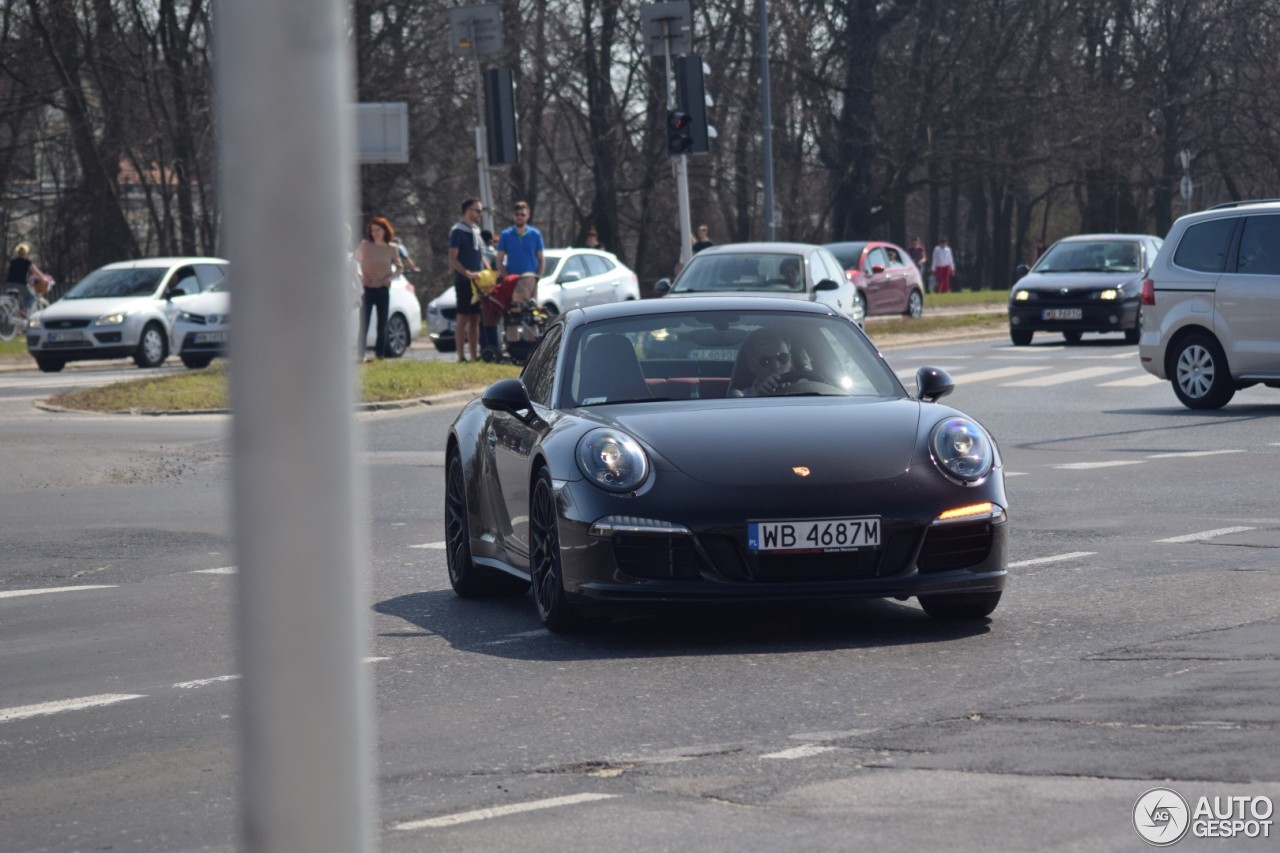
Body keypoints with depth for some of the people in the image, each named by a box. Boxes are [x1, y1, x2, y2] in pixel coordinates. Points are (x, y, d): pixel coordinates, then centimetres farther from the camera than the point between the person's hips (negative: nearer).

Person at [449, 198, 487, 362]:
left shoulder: (475, 231, 17)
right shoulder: (458, 231, -8)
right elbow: (452, 259, -14)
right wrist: (468, 273, -25)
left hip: (477, 281, 8)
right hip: (464, 282, -8)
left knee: (475, 319, 8)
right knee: (463, 318, -7)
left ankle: (474, 355, 11)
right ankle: (461, 356, -6)